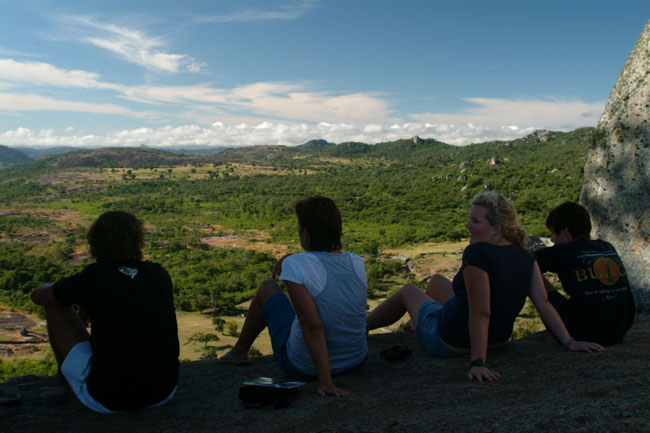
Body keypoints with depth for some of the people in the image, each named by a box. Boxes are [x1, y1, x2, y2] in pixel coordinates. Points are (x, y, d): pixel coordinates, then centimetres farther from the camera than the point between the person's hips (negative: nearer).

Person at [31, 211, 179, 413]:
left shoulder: (91, 279, -9)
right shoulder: (160, 275, 0)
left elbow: (38, 295, 12)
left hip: (108, 400, -3)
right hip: (165, 392, 4)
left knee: (55, 304, 13)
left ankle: (64, 376, 38)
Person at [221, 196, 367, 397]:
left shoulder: (296, 265, -25)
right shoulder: (357, 263, -7)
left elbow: (313, 326, -30)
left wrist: (325, 382, -28)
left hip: (304, 367, -5)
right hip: (357, 359, 5)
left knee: (267, 288, 16)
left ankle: (239, 351, 39)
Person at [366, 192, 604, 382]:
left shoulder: (477, 254, -33)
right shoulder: (525, 257, -10)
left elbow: (480, 314, -35)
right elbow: (543, 303, -12)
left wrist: (478, 363, -33)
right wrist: (569, 342, -4)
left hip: (450, 342, -7)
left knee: (407, 291, 21)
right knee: (436, 280, 30)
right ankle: (416, 323, 60)